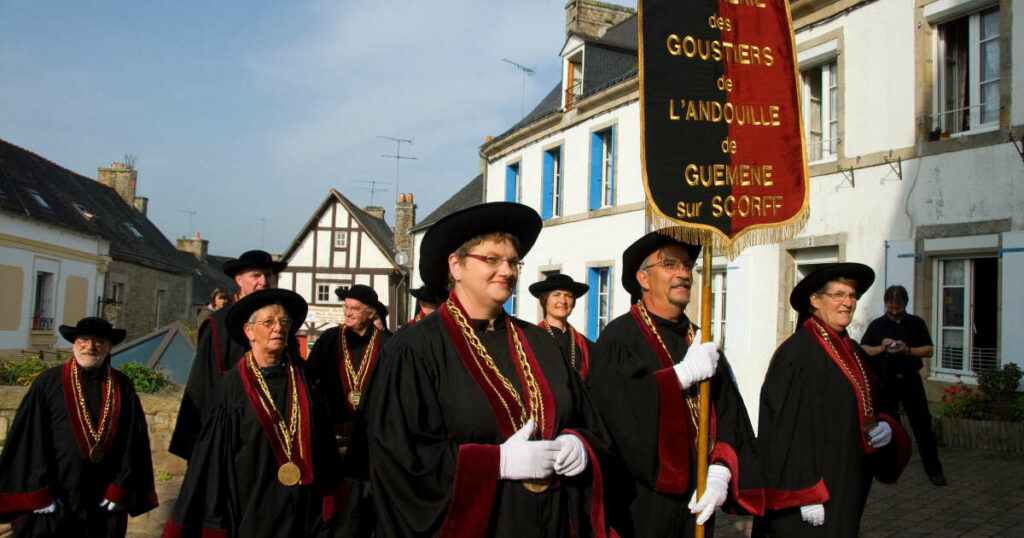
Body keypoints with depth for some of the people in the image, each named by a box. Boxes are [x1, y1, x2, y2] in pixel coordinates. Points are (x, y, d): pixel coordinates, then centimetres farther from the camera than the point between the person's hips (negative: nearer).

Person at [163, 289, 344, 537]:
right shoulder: (232, 386, -7)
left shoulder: (303, 376, 2)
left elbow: (324, 439, 6)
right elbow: (212, 456, -4)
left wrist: (329, 501, 5)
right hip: (252, 510, -2)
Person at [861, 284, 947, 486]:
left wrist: (908, 350, -13)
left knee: (923, 425, 1)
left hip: (910, 379, 0)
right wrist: (881, 348, -11)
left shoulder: (916, 323, 7)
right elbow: (862, 350, 6)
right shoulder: (877, 325, 7)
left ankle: (935, 471, 8)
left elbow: (929, 350, 4)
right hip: (885, 380, 0)